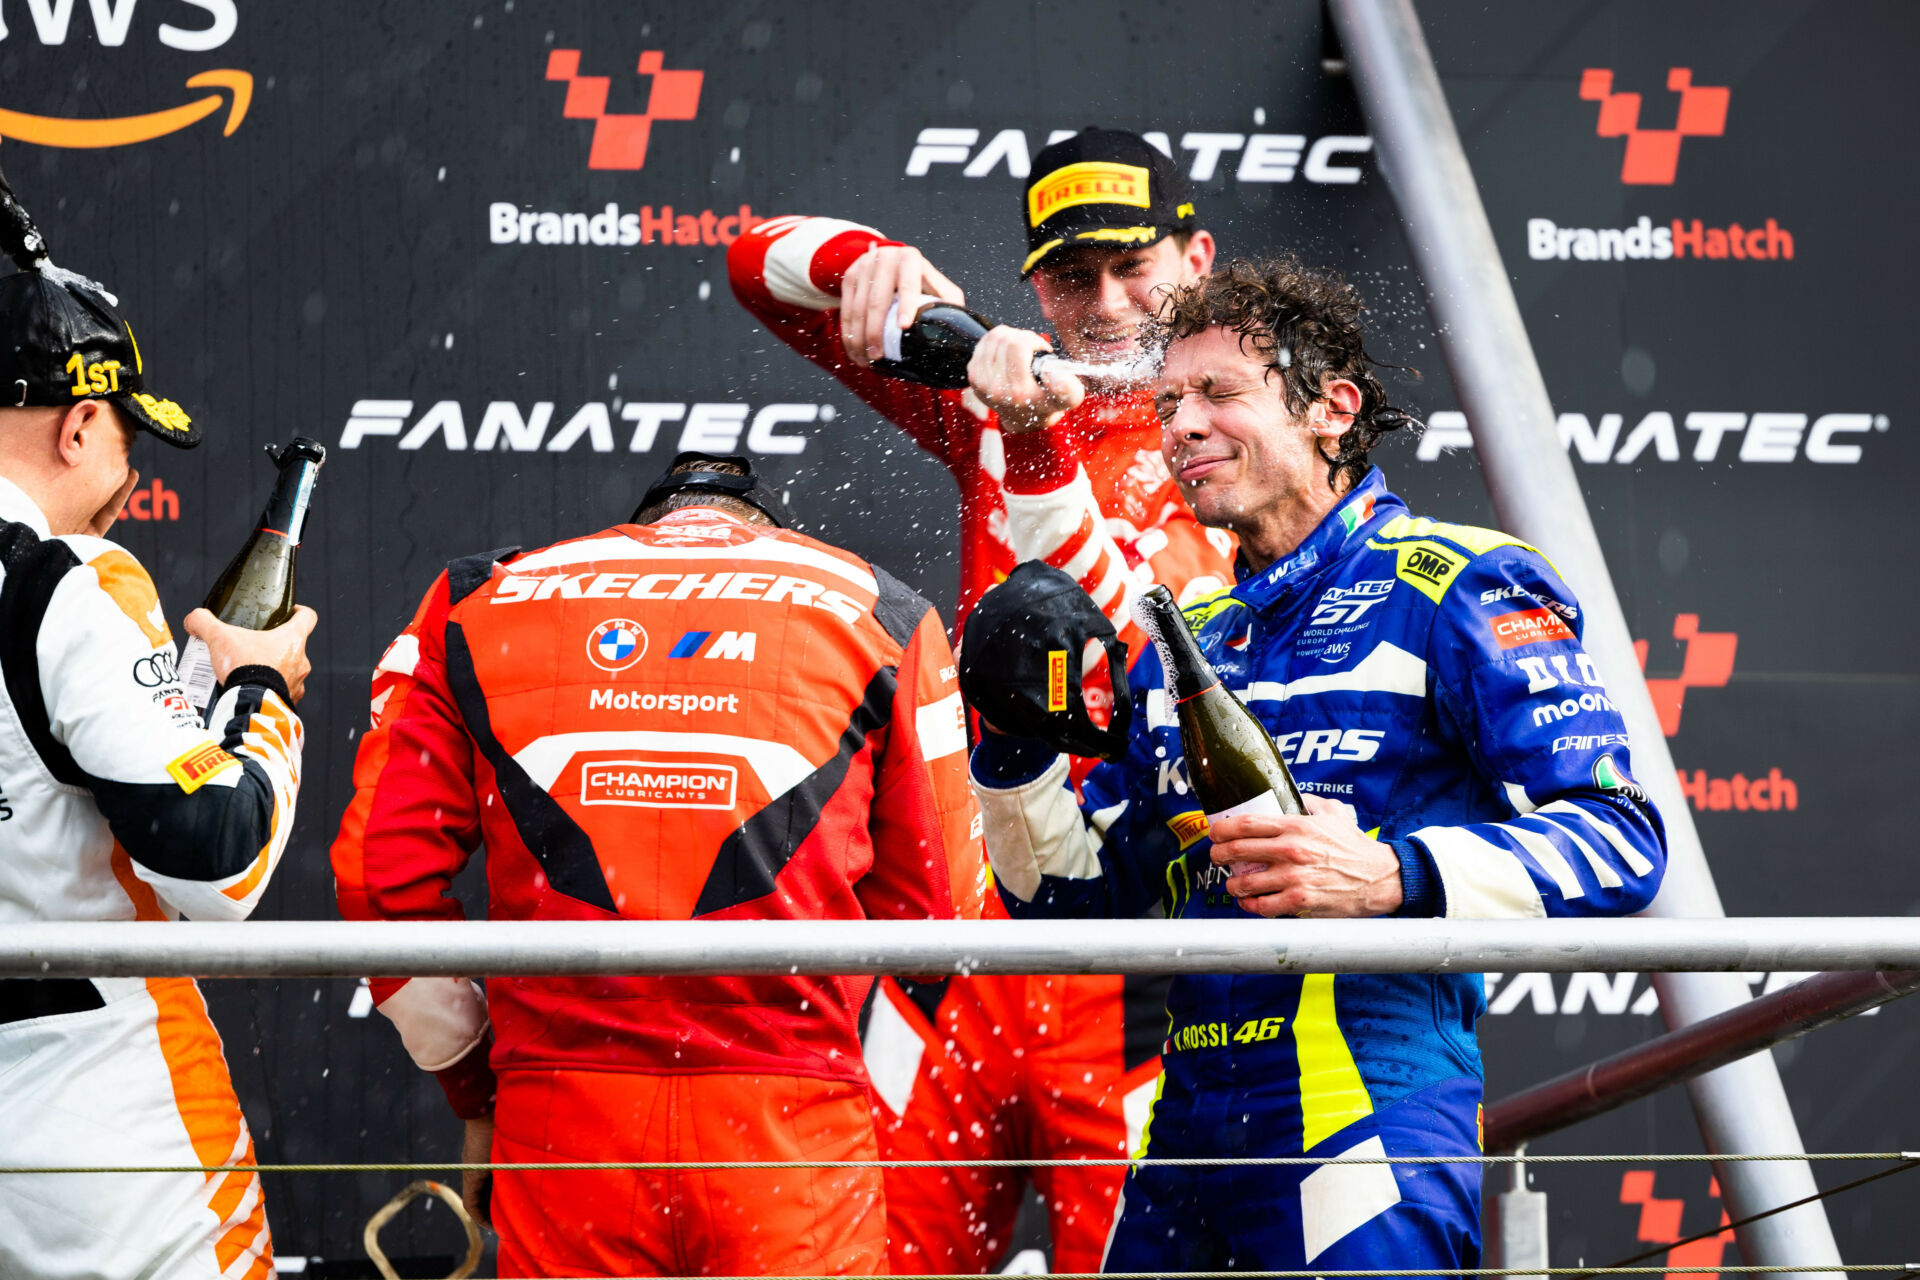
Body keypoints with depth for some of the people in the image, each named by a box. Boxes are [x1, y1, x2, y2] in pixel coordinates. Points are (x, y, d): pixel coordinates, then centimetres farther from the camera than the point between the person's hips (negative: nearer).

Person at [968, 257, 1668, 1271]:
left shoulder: (1450, 588, 0)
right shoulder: (1189, 646, 22)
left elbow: (1618, 843, -10)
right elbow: (1078, 903, 22)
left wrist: (1395, 876, -24)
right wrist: (1018, 756, 4)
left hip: (1362, 1108, -7)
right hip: (1185, 1127, 7)